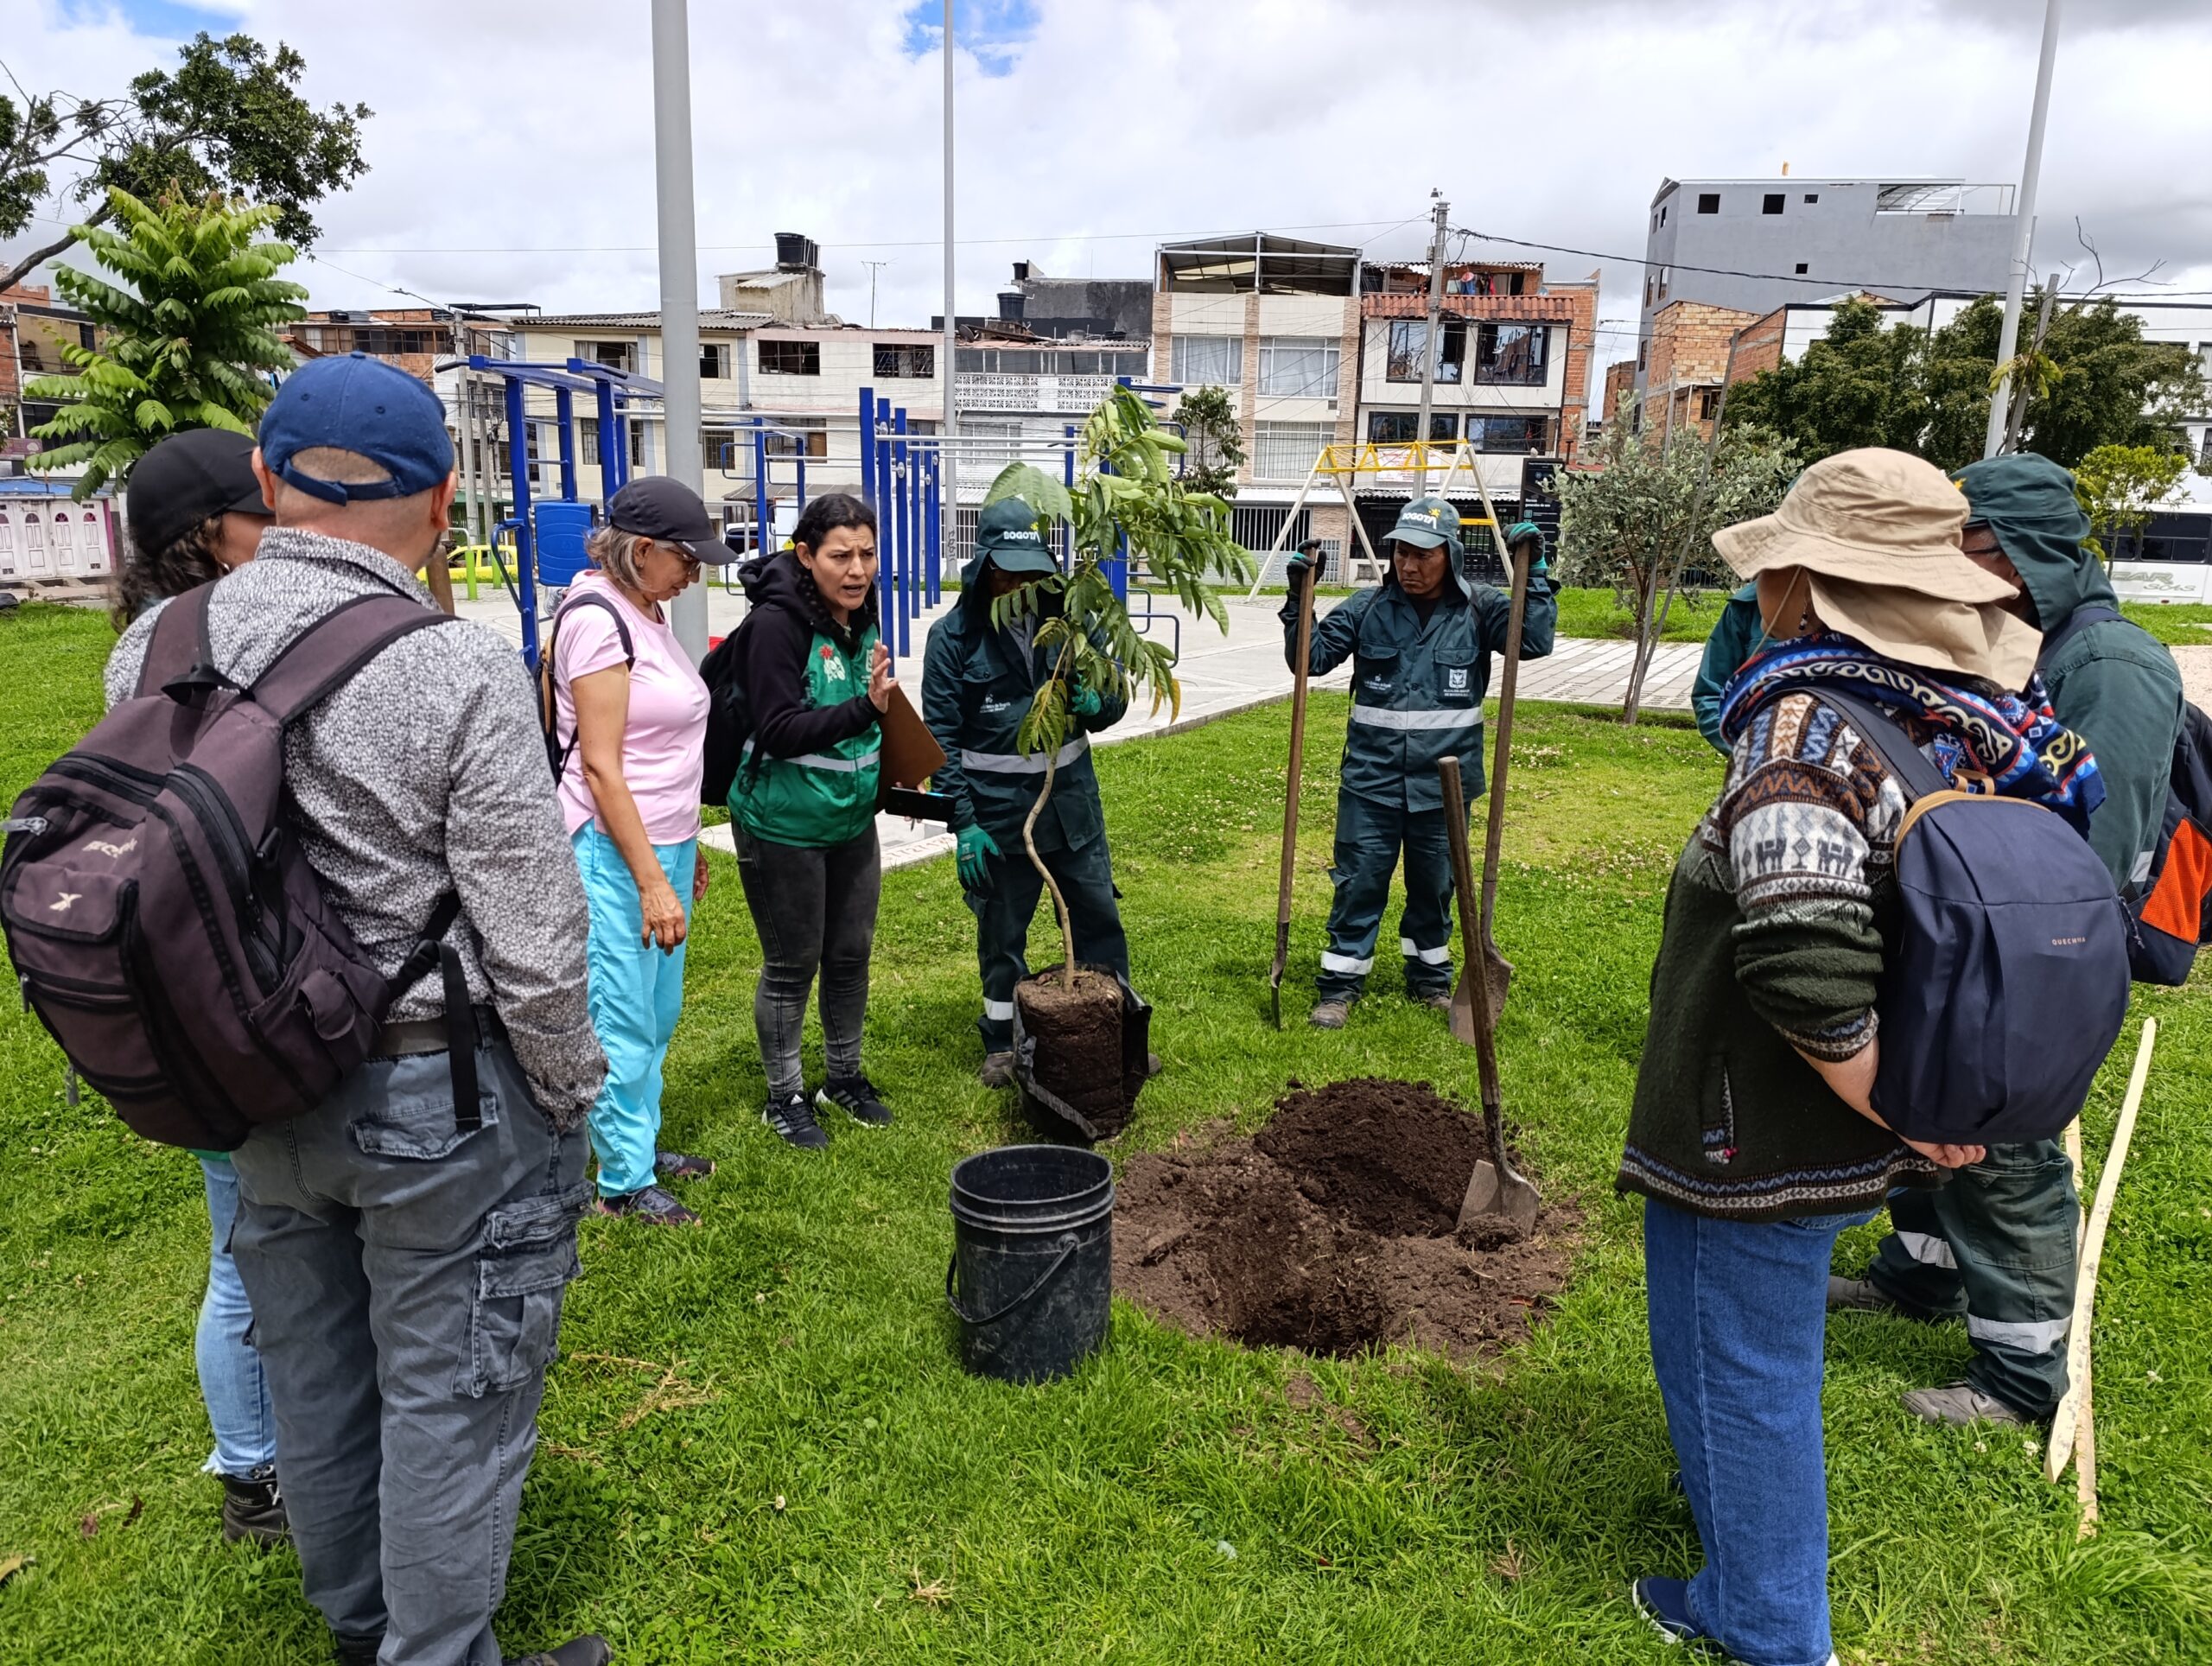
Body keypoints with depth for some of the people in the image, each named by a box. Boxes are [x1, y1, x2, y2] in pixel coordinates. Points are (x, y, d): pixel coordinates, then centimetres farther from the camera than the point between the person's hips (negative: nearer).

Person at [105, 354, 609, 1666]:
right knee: (449, 1399, 11)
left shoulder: (152, 648, -3)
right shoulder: (461, 668, -21)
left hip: (256, 1094, 7)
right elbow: (531, 932, -18)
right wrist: (570, 1095, -5)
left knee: (316, 1377, 24)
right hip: (439, 1098, -6)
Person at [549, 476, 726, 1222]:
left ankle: (639, 1142, 32)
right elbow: (599, 766, -19)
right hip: (617, 850, -9)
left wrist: (686, 848, 20)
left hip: (665, 843, 9)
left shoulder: (646, 613, 11)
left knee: (660, 1013, 17)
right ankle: (624, 1181, 15)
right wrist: (652, 881, -20)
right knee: (625, 1025, 2)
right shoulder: (596, 617, -16)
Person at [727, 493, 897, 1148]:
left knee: (851, 954, 16)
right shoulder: (777, 621, -21)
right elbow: (778, 730, -26)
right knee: (792, 964, 6)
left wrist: (895, 774, 11)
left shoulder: (860, 615, 2)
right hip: (783, 825, -7)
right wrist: (865, 706, -34)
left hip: (852, 818, 7)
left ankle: (845, 1077, 35)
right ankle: (784, 1096, 25)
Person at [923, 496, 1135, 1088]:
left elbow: (1114, 697, 7)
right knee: (1001, 932, 11)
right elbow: (941, 738, -8)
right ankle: (1002, 1043, 28)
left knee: (1100, 917, 10)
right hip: (997, 808, -3)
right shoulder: (954, 637, -9)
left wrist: (1095, 703, -18)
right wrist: (963, 822, -14)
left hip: (1072, 799, 3)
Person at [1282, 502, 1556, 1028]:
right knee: (1358, 882, 3)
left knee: (1434, 885, 16)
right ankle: (1340, 984, 13)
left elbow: (1536, 640, -11)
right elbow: (1311, 656, 0)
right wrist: (1298, 604, -13)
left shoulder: (1478, 609, -1)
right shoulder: (1368, 607, 0)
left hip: (1444, 780, 1)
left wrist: (1534, 574, -15)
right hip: (1372, 778, -1)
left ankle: (1430, 976, 34)